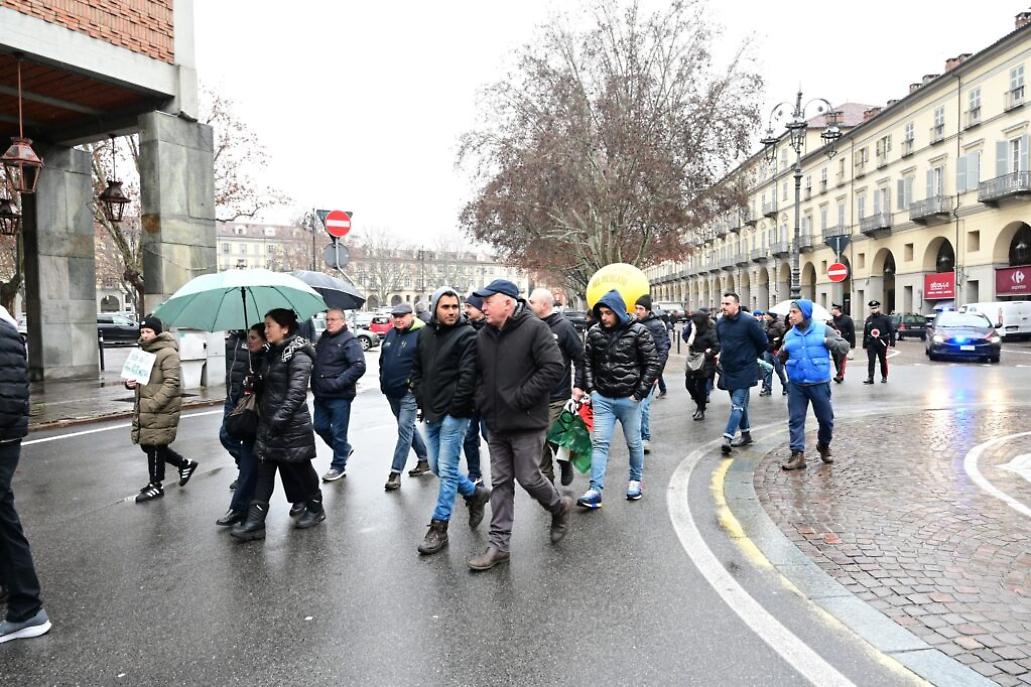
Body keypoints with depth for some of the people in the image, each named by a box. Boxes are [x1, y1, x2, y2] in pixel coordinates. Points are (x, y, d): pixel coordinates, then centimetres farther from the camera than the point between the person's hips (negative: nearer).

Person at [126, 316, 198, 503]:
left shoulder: (168, 353, -15)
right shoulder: (144, 351, 15)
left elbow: (172, 383, -21)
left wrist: (153, 403, -27)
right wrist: (130, 382, 2)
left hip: (161, 410, -9)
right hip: (144, 408, 9)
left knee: (156, 445, 0)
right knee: (147, 444, 14)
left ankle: (156, 486, 15)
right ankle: (185, 464, 30)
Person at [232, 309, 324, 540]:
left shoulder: (298, 356, -15)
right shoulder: (272, 354, 12)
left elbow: (296, 394, -22)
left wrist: (278, 420, -26)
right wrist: (262, 413, 11)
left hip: (292, 426, -8)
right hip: (268, 425, 8)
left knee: (299, 469, 7)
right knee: (264, 473, 4)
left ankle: (315, 508, 28)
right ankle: (254, 522, 4)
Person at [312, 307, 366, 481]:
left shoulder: (349, 341, -12)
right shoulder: (323, 338, 11)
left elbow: (359, 367, -21)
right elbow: (316, 360, 23)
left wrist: (337, 383, -23)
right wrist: (315, 384, 9)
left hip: (339, 397, -8)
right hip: (321, 395, 8)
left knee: (338, 432, 3)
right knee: (320, 427, 16)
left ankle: (338, 466, 20)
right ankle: (344, 449, 38)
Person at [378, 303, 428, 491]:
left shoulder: (420, 335, -12)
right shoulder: (390, 334, 12)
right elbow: (382, 360, 21)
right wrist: (383, 381, 14)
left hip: (408, 393, -8)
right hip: (391, 392, 8)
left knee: (405, 429, -8)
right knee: (408, 427, 17)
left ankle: (395, 472, -6)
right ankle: (424, 459, 32)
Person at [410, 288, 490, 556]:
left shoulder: (467, 335, -10)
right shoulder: (425, 334, 10)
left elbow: (468, 375, -16)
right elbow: (416, 369, 17)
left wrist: (455, 408, -15)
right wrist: (422, 400, 7)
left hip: (453, 414, -7)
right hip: (431, 413, 7)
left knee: (446, 469, -3)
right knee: (436, 467, 14)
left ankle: (439, 528, 7)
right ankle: (475, 493, 35)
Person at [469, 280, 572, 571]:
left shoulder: (534, 329, -12)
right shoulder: (483, 335, 8)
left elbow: (554, 368, -19)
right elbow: (477, 374, 18)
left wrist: (520, 398, -18)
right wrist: (483, 402, 2)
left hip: (527, 422, -6)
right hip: (496, 424, 6)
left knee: (529, 478, 0)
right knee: (500, 483, 9)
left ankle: (560, 507, 31)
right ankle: (498, 544, 16)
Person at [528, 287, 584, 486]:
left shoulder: (563, 326, -7)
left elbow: (580, 358, -5)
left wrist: (578, 385, -10)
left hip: (557, 397, -5)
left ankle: (565, 463, 27)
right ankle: (546, 478, 22)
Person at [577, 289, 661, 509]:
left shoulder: (638, 332, -9)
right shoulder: (594, 332, 0)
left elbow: (652, 364, -7)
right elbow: (587, 361, 11)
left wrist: (639, 393, -9)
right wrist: (591, 389, 2)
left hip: (628, 399, -2)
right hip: (602, 398, 2)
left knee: (634, 442, 13)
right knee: (599, 443, -3)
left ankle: (636, 480, 33)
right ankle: (595, 491, -3)